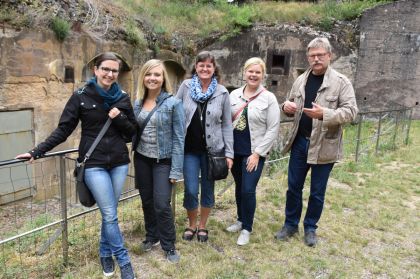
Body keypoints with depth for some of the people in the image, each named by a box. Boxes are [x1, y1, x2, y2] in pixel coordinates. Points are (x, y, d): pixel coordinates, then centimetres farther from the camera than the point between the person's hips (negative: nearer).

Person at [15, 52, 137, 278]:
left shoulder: (122, 98, 4)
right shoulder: (81, 96, -5)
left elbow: (132, 132, 8)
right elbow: (63, 130, -3)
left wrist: (119, 118, -11)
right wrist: (37, 152, -9)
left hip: (119, 162, 3)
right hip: (93, 164, -3)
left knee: (110, 213, 11)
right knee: (110, 215, -2)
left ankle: (105, 254, 33)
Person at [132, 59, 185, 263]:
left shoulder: (173, 103, -11)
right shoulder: (138, 102, 4)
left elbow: (179, 138, -12)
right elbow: (134, 131, 13)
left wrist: (176, 169, -15)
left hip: (163, 161, -5)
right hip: (142, 158, 5)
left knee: (161, 204, -5)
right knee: (147, 201, 15)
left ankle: (169, 246, 16)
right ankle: (151, 236, 37)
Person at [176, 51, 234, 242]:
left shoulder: (222, 93, -2)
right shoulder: (186, 86, -2)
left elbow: (227, 125, 1)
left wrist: (229, 153, -1)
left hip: (212, 149, 1)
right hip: (189, 149, 0)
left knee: (208, 189, 11)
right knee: (191, 190, 1)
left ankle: (202, 226, 30)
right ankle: (191, 225, 26)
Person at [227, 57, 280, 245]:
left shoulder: (269, 98, -7)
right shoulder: (234, 94, 5)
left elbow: (273, 130, -8)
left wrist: (257, 153, -12)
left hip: (254, 153, -4)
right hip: (235, 151, 4)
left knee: (248, 190, -4)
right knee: (239, 187, 16)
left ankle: (247, 228, 17)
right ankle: (241, 220, 36)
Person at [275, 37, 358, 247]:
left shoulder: (341, 82, -7)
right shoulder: (301, 80, 8)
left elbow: (351, 111, -13)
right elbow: (292, 106, 17)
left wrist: (325, 114, -30)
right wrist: (287, 107, -8)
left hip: (324, 145, -4)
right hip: (300, 142, 4)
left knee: (317, 192, 10)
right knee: (293, 187, 12)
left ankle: (310, 228, 29)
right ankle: (290, 224, 29)